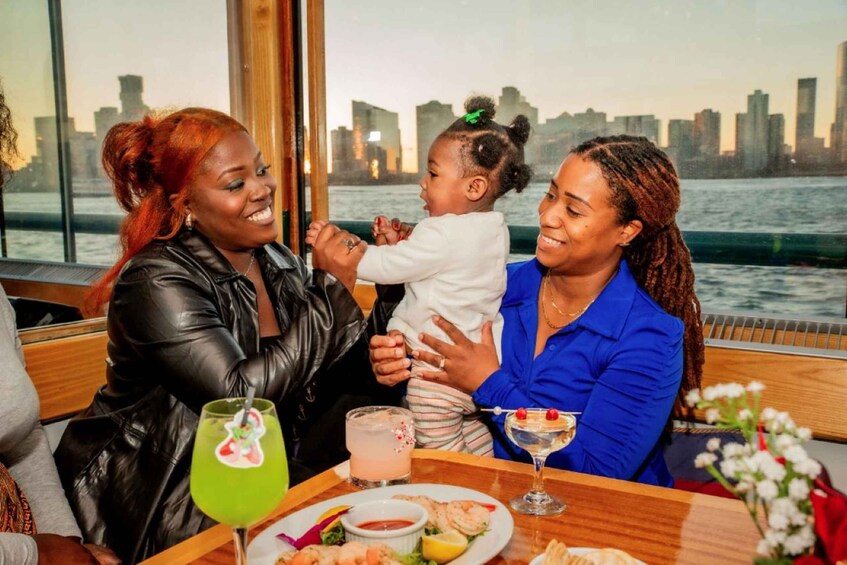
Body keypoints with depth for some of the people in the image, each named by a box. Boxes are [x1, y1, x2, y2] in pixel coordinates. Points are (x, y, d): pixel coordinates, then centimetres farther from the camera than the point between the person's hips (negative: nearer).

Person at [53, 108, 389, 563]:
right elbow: (241, 396, -28)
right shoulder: (157, 283, -19)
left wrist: (373, 362, -20)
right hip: (175, 509, -7)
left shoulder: (279, 262, 1)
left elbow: (320, 384, 2)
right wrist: (330, 288, -23)